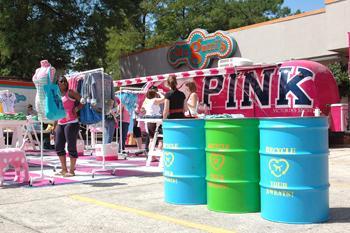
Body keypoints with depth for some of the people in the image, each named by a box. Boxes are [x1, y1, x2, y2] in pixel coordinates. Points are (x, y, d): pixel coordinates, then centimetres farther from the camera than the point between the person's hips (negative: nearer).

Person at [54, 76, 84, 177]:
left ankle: (72, 170, 2)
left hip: (71, 123, -7)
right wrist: (55, 126, 19)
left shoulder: (70, 93, 0)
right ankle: (64, 169, 19)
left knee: (71, 147, -6)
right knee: (58, 146, 8)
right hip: (60, 124, 7)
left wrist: (77, 108, -17)